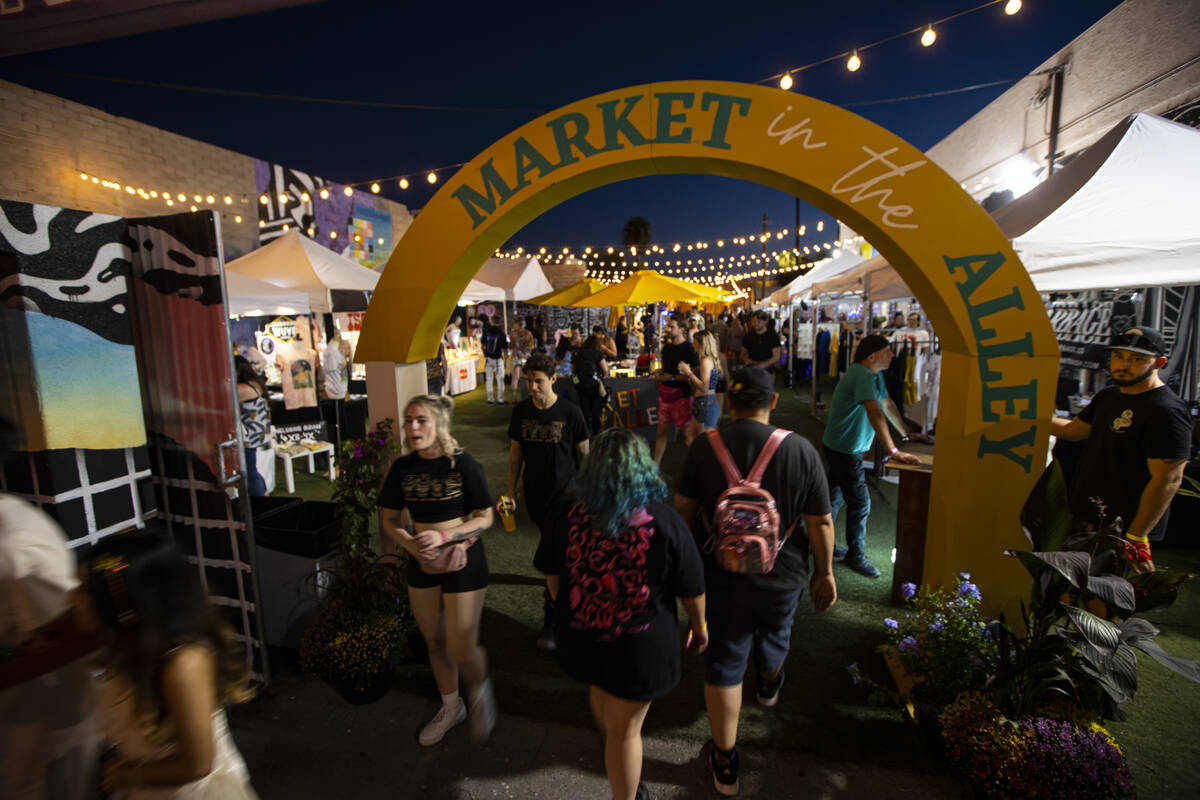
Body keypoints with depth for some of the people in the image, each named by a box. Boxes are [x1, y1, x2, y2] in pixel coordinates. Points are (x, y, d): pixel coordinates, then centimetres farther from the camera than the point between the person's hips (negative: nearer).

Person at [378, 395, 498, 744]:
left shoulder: (463, 464, -17)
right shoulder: (403, 467, -5)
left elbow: (485, 518, -12)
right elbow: (388, 520, 4)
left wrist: (443, 536, -23)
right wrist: (412, 546, -14)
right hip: (422, 562, 5)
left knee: (461, 650, -1)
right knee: (434, 642, 19)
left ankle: (480, 690, 34)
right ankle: (451, 706, 45)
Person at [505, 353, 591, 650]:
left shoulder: (570, 413, -12)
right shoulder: (521, 411, -1)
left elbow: (584, 454, -4)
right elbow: (516, 452, 8)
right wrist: (511, 489, 7)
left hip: (565, 494, -4)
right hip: (535, 495, 5)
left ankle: (550, 620, 10)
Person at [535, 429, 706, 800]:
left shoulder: (570, 513, -17)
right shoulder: (664, 521, -24)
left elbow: (552, 575, -3)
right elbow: (692, 589, -11)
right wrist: (699, 625, 9)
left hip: (580, 636, 5)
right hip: (640, 645, -4)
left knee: (601, 694, 34)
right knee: (625, 728, 18)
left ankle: (614, 758, 64)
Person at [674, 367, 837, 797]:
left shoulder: (704, 446, -16)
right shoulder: (801, 450, -18)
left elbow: (683, 508, -6)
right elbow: (820, 523, -11)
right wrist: (824, 572, 5)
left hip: (719, 574, -1)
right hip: (781, 578, 2)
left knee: (724, 663, 15)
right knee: (774, 635, 32)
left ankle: (725, 763, 29)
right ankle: (769, 685, 63)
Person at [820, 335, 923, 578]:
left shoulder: (875, 375, 10)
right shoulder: (861, 375, -24)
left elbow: (888, 405, 21)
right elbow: (875, 413, -33)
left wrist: (907, 434, 23)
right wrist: (893, 451, -37)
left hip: (843, 447, 10)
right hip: (844, 449, -10)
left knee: (835, 497, 19)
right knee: (860, 503, -1)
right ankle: (855, 554, 15)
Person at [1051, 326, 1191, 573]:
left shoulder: (1166, 412, -17)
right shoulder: (1107, 396, 10)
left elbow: (1168, 480, -20)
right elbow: (1072, 430, 24)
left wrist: (1135, 538, -21)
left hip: (1124, 527, -8)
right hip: (1085, 517, 8)